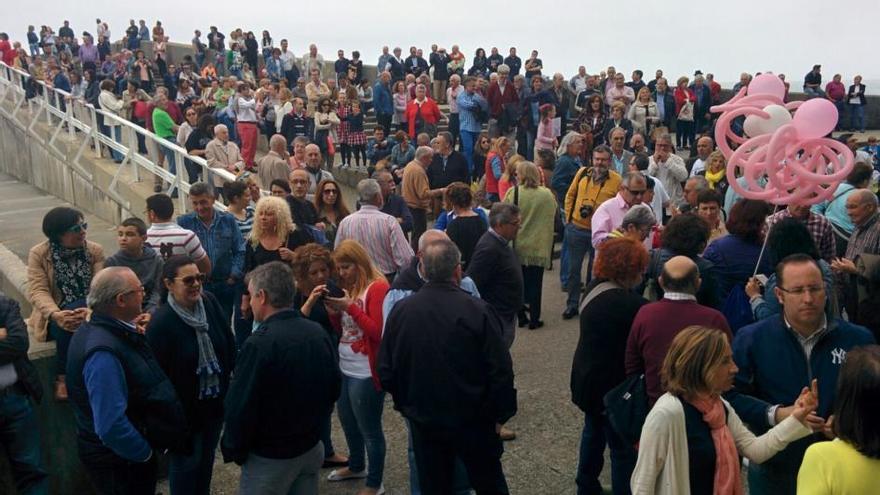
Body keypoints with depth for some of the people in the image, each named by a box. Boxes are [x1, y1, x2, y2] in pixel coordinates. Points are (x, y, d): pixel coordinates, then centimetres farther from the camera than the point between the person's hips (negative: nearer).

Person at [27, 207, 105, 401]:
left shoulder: (95, 250, 1)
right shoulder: (38, 254, -3)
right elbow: (37, 291, -14)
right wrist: (55, 314, -36)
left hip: (89, 313, 1)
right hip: (56, 317, -1)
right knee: (67, 325, -33)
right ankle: (62, 377, -11)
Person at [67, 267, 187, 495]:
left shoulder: (112, 330, -1)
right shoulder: (103, 352, -31)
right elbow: (111, 427, -32)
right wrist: (145, 454, -18)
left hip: (132, 451, 9)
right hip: (121, 461, -9)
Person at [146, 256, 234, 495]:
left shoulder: (210, 302, -8)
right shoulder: (161, 322, -24)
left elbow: (229, 344, 2)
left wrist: (227, 379, 3)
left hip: (215, 400, 6)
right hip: (183, 408, -5)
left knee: (207, 457, 25)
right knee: (185, 462, 15)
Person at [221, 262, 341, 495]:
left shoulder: (260, 344, -24)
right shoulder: (319, 333, -3)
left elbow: (240, 408, -21)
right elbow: (333, 390, 7)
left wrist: (233, 451, -6)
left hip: (270, 457, -6)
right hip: (312, 447, 6)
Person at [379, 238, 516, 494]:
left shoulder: (400, 310, -10)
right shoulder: (478, 311, -20)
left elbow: (386, 371, -3)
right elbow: (501, 372, -17)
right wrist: (500, 413, -2)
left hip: (423, 422, 3)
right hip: (473, 421, -2)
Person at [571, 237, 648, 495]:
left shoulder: (594, 288, 0)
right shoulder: (630, 303, -28)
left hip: (588, 378, 10)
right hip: (613, 385, -10)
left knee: (594, 432, 27)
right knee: (624, 447, 7)